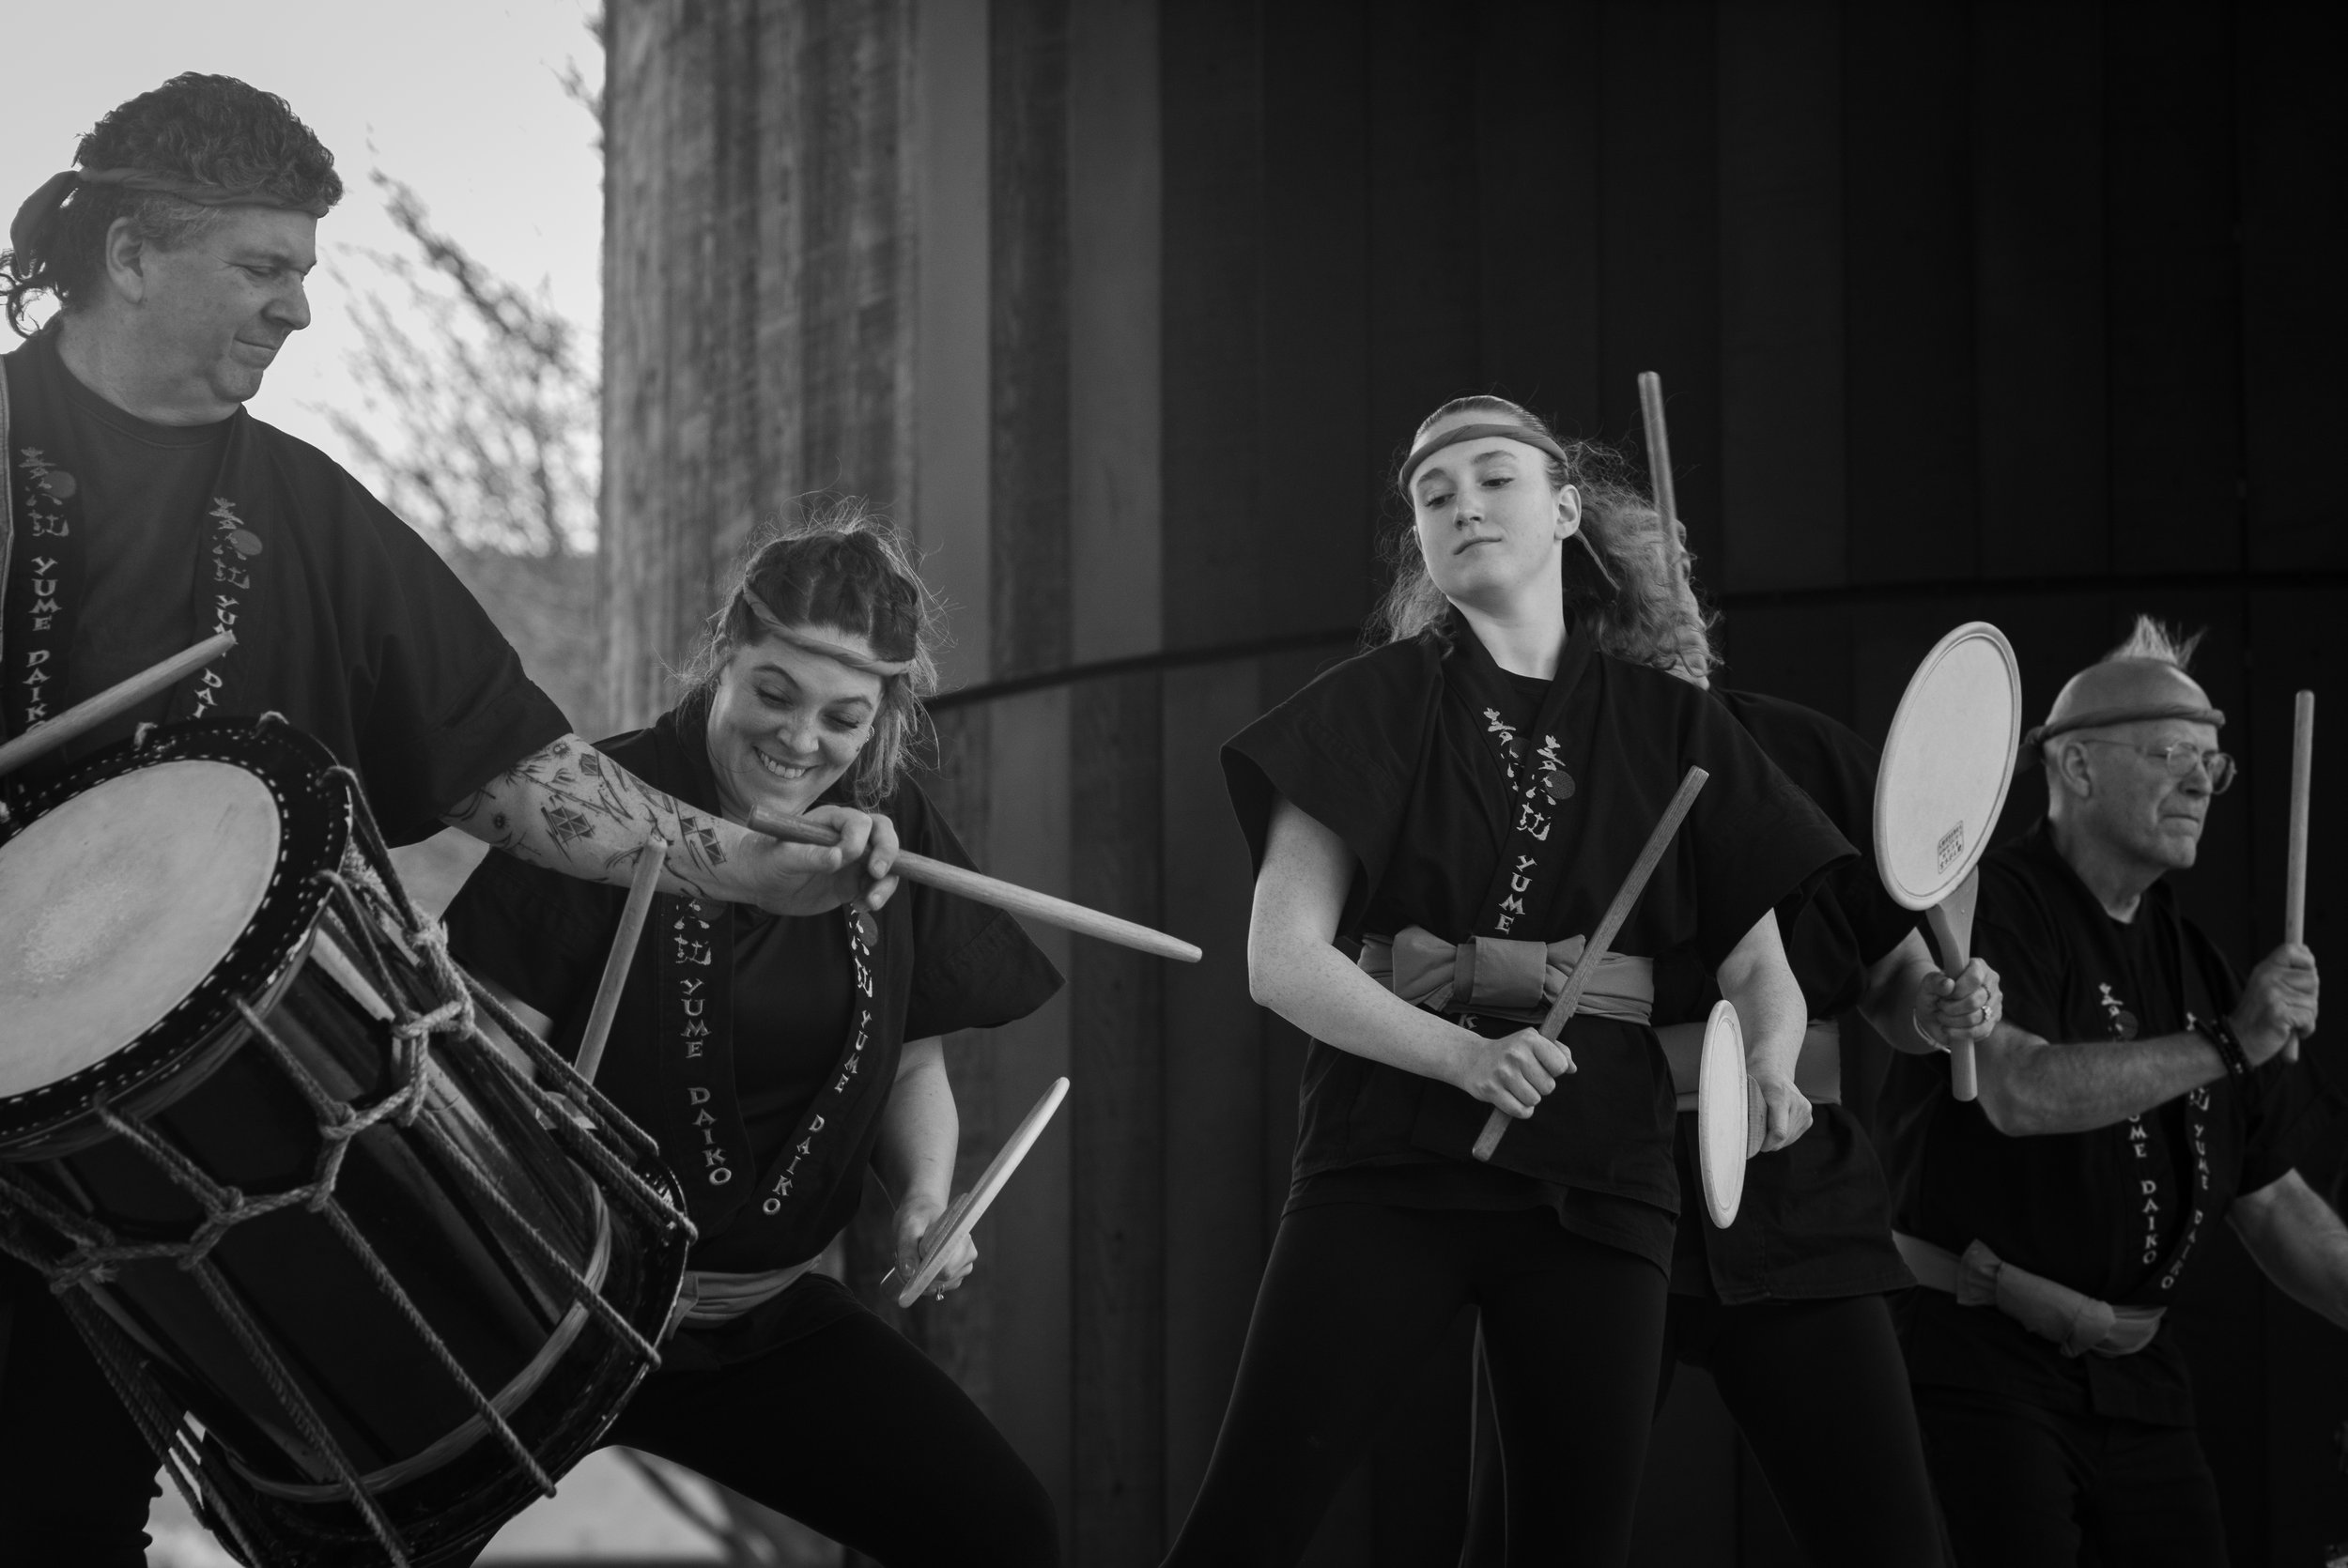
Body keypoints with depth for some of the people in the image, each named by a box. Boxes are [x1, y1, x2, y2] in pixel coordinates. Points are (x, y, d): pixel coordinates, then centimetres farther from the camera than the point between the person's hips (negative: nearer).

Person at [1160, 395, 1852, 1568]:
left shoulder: (1667, 723, 13)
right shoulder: (1378, 704, 6)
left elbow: (1761, 968, 11)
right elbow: (1283, 957, -3)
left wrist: (1765, 1069, -12)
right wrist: (1465, 1054, -17)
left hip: (1598, 1181, 2)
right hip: (1391, 1162, -2)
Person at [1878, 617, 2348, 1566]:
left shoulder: (2189, 961, 15)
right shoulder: (1994, 906, -7)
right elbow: (2020, 1093, -26)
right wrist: (2226, 1046, -21)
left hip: (2133, 1373, 7)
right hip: (1980, 1354, -7)